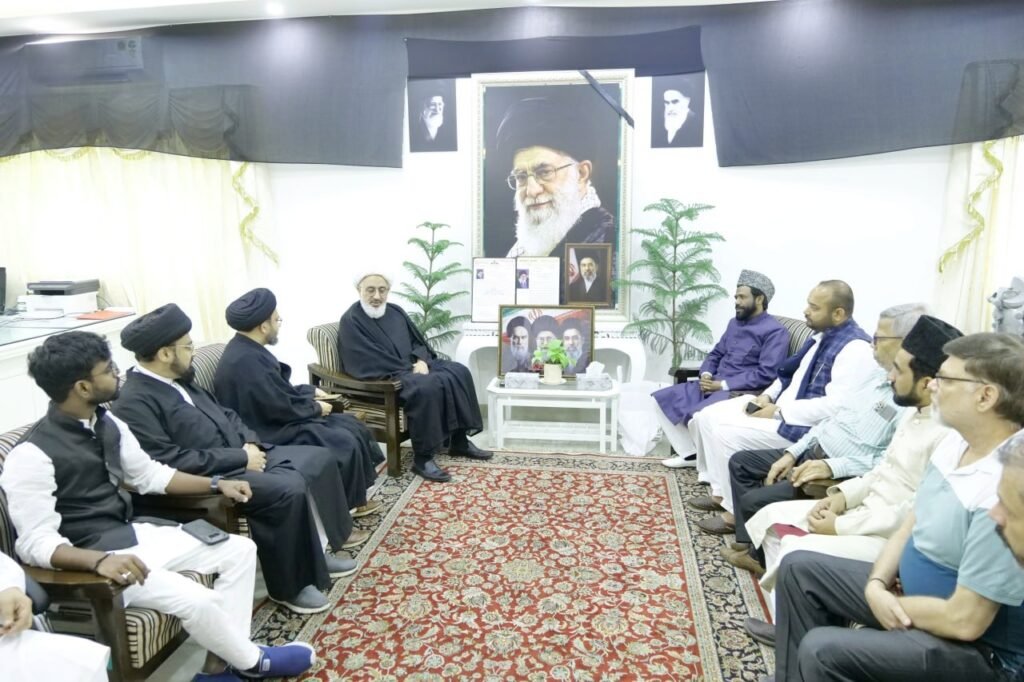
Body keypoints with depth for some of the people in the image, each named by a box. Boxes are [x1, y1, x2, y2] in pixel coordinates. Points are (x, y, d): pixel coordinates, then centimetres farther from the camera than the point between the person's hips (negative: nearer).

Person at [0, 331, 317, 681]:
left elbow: (150, 474, 15)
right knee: (195, 600, -25)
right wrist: (100, 560, -38)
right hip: (88, 558, -8)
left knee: (240, 550, 1)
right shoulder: (31, 455, -19)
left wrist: (216, 484, 6)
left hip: (134, 533, 8)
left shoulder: (108, 424, 3)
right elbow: (35, 543, -21)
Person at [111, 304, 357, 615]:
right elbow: (171, 463, -24)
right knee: (289, 489, -28)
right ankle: (288, 586, -9)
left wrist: (250, 442, 0)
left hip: (239, 454, 10)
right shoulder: (133, 403, -18)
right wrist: (241, 458, -21)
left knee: (318, 458, 1)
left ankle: (316, 552, 12)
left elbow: (222, 413, 19)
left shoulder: (179, 378, 11)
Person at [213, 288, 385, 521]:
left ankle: (354, 501, 16)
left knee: (352, 426, 7)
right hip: (270, 433, -11)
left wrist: (310, 391, 8)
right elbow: (281, 408, -23)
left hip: (276, 420, 11)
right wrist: (316, 408, -8)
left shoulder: (248, 349, 6)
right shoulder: (246, 360, -26)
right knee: (346, 444, -16)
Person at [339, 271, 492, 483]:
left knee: (459, 372, -8)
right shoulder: (351, 321, -9)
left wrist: (421, 361, -8)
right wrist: (409, 370, -19)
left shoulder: (395, 311, 14)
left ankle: (459, 442, -2)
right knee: (426, 387, -35)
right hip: (383, 377, -8)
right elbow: (370, 363, -18)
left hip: (414, 365, 8)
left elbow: (418, 340, 15)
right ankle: (422, 458, -26)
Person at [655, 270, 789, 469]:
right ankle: (690, 453, 6)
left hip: (741, 392, -9)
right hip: (714, 384, 9)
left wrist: (724, 385, -19)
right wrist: (706, 374, -1)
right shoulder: (735, 323, 17)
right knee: (662, 399, 0)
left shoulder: (775, 331, -9)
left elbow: (766, 374, -18)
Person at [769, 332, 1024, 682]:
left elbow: (964, 621, -28)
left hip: (979, 647, -9)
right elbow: (911, 524, 6)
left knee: (823, 651, -26)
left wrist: (891, 602, -11)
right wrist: (876, 585, -8)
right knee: (799, 568, 10)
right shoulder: (956, 442, -3)